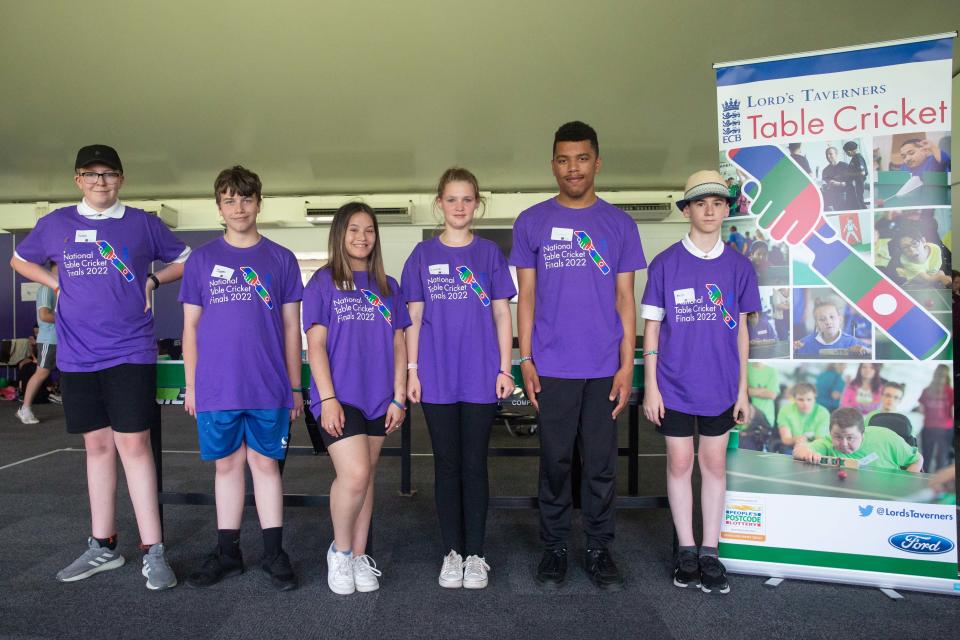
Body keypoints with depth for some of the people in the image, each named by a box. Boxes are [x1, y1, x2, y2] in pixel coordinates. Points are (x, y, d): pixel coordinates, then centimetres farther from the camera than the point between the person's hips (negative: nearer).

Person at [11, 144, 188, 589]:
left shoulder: (143, 223, 3)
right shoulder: (55, 224, 9)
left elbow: (185, 261, 14)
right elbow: (20, 261, 24)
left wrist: (152, 280, -1)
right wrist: (56, 283, 7)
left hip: (130, 353, -3)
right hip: (77, 356, 3)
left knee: (133, 444, -6)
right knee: (97, 444, 11)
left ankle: (152, 551, 1)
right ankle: (102, 547, 23)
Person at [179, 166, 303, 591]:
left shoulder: (281, 260, 4)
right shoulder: (200, 260, 6)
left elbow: (291, 327, 5)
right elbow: (191, 326, 9)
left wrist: (295, 387, 3)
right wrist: (191, 385, 5)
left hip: (268, 388, -1)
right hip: (216, 388, 1)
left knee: (265, 464, 6)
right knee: (227, 465, 11)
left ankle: (274, 553, 18)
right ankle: (227, 553, 24)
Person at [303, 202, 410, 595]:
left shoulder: (387, 287, 11)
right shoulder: (322, 283, 1)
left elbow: (398, 345, 10)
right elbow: (315, 344, -4)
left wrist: (399, 398, 3)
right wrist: (327, 398, -12)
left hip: (378, 399, 4)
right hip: (339, 397, -4)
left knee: (366, 477, 10)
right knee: (355, 475, -15)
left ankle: (359, 556, 25)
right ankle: (340, 551, 11)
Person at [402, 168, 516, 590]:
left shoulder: (489, 253, 6)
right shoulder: (423, 255, 6)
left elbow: (501, 314, 5)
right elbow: (414, 317, 5)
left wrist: (505, 368, -1)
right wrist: (412, 370, 0)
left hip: (481, 376, 0)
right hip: (437, 377, 1)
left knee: (475, 465, 7)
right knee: (447, 466, 8)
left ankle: (475, 554, 20)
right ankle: (452, 552, 22)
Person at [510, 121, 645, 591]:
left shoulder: (619, 224, 7)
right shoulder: (532, 222, 5)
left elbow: (625, 299, 6)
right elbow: (526, 297, 4)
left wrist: (627, 364, -1)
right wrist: (526, 361, -2)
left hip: (605, 367, 1)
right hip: (552, 367, -1)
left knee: (602, 464, 9)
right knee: (555, 461, 8)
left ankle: (599, 550, 25)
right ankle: (553, 548, 24)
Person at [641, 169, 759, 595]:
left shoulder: (738, 266, 3)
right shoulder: (665, 264, -3)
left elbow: (740, 330, 8)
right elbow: (651, 327, -2)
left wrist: (743, 388, 6)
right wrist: (650, 386, -5)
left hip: (720, 385, 2)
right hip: (675, 384, -2)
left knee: (714, 465, 10)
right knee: (680, 464, 8)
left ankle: (710, 553, 22)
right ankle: (686, 551, 22)